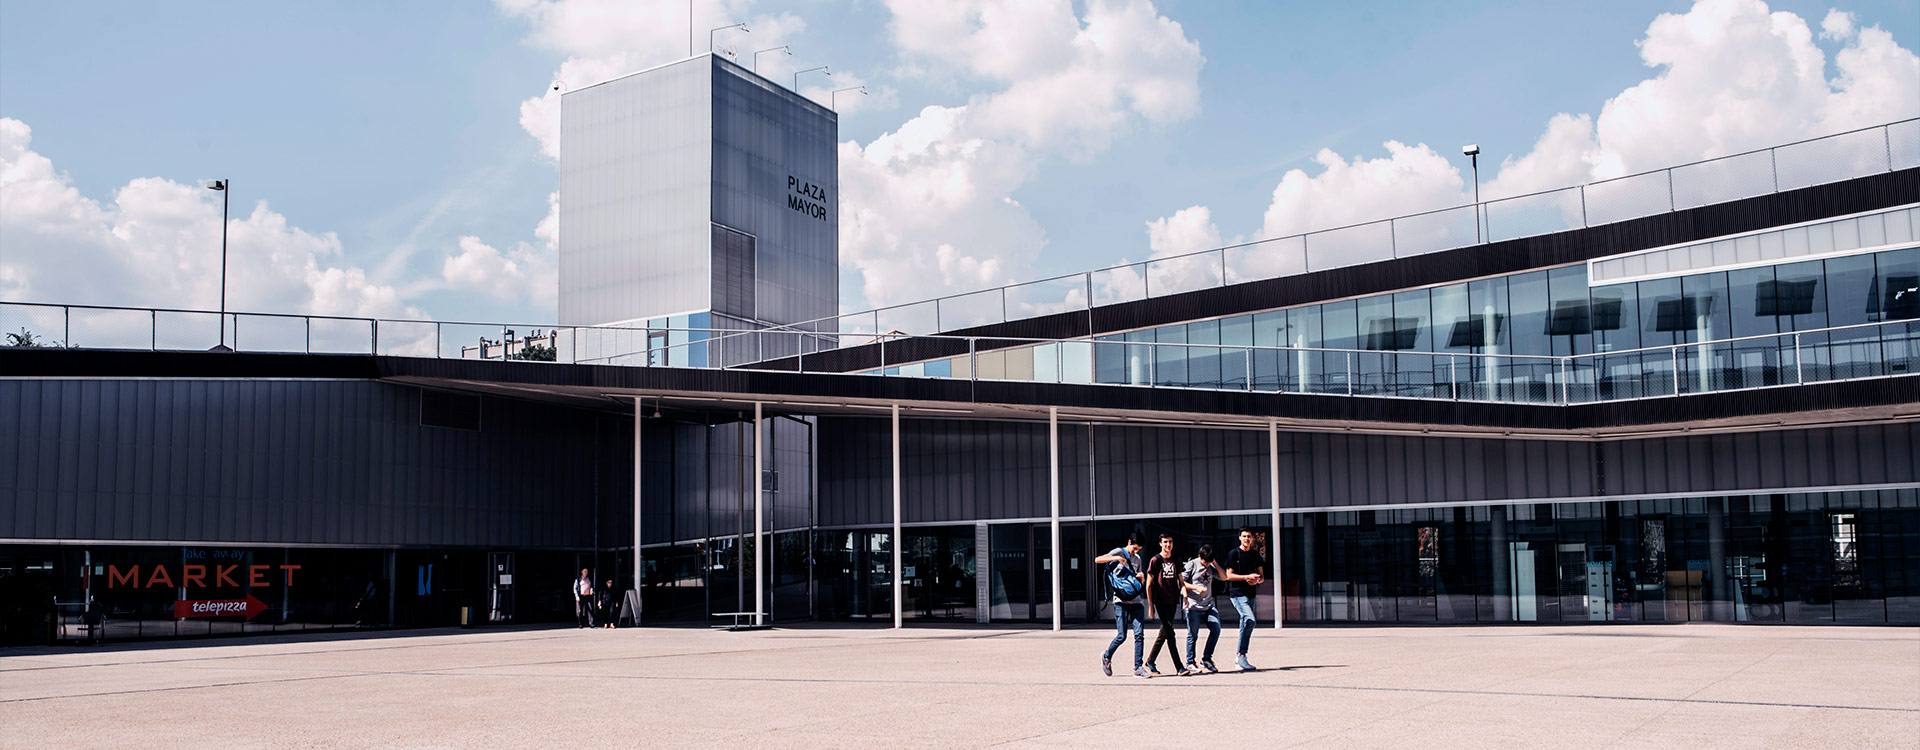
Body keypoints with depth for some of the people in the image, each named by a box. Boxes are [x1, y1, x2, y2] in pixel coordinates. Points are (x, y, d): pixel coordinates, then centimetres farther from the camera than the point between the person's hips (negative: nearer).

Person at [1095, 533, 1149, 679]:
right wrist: (1117, 558, -24)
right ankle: (1107, 657, 18)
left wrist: (1142, 577, 4)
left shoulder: (1137, 558, 19)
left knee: (1139, 634, -5)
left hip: (1135, 601, 6)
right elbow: (1097, 560, -15)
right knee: (1121, 636, -7)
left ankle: (1138, 668, -2)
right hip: (1121, 601, -6)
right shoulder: (1119, 552, -1)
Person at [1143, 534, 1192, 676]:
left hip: (1172, 601, 6)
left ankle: (1150, 661, 21)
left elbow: (1181, 582, 19)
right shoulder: (1155, 560, -3)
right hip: (1160, 602, -6)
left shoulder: (1176, 561, 12)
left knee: (1164, 632, 9)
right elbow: (1149, 585, -2)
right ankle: (1180, 667, -14)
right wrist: (1151, 606, -6)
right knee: (1170, 633, -10)